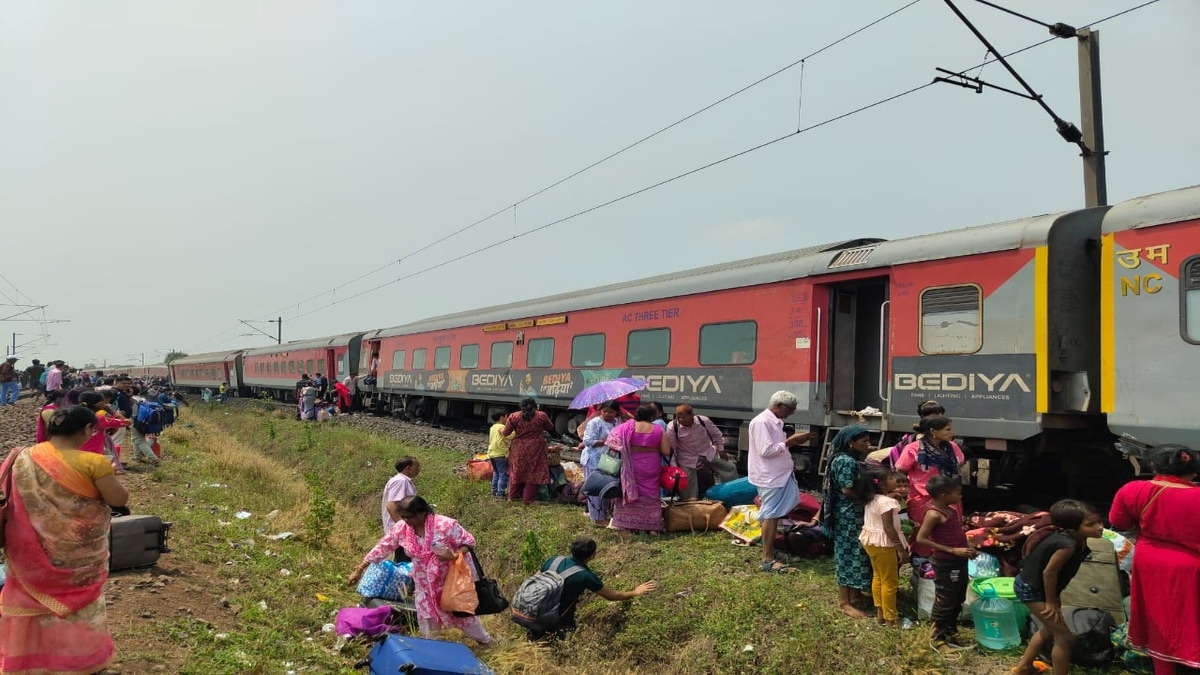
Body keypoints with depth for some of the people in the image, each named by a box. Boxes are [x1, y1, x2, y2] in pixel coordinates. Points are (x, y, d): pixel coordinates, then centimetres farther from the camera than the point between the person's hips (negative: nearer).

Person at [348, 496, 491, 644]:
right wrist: (359, 570, -7)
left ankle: (483, 639, 38)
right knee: (426, 618, 12)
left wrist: (455, 556, -36)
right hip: (424, 583, 3)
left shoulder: (445, 525, -28)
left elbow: (469, 542, -18)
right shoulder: (401, 528, -15)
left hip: (450, 579, -3)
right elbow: (381, 548, -6)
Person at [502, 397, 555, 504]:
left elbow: (505, 433, -1)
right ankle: (528, 499, 7)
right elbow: (550, 428, 10)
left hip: (519, 450, 1)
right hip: (536, 450, -1)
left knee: (517, 472, 16)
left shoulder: (514, 416, -6)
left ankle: (512, 497, 22)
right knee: (533, 473, 7)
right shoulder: (542, 416, -5)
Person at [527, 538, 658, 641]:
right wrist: (635, 593, 11)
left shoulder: (554, 560, -5)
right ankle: (550, 638, -11)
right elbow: (611, 596, -4)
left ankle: (537, 631, 9)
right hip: (557, 619, -6)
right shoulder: (586, 576, -18)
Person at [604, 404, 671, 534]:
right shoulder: (658, 430, -5)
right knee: (650, 494, 11)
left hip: (632, 465, 0)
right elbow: (666, 451, -4)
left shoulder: (628, 426, -6)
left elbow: (615, 444, -5)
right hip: (651, 466, 1)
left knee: (630, 491, 10)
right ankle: (652, 526, 14)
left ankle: (627, 525, 11)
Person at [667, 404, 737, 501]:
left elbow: (716, 434, -1)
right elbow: (670, 446, -17)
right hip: (687, 458, -3)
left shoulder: (704, 421, -21)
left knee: (730, 467, 10)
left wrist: (721, 449, 6)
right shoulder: (672, 427, -27)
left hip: (708, 453, 3)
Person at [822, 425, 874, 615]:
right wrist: (868, 496, -10)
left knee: (855, 553, 18)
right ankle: (844, 602, 2)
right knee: (849, 554, -5)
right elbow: (847, 490, -23)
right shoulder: (845, 461, -21)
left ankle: (854, 593, 30)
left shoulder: (852, 459, 11)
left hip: (854, 513, 11)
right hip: (848, 515, -11)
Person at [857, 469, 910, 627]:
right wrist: (901, 549, -20)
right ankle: (890, 618, 10)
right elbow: (889, 528, -24)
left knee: (878, 577, 21)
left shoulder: (871, 500, 5)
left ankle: (880, 612, 32)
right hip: (883, 544, -9)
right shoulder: (887, 502, -22)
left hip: (870, 540, 9)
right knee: (890, 581, 2)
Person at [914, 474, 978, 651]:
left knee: (957, 601, 18)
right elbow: (921, 539, -22)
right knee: (944, 602, 2)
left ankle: (951, 635, 31)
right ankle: (938, 639, 16)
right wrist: (952, 550, -22)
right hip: (945, 564, -9)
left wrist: (968, 548, 2)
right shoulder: (934, 514, -20)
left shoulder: (953, 510, 7)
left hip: (959, 562, 9)